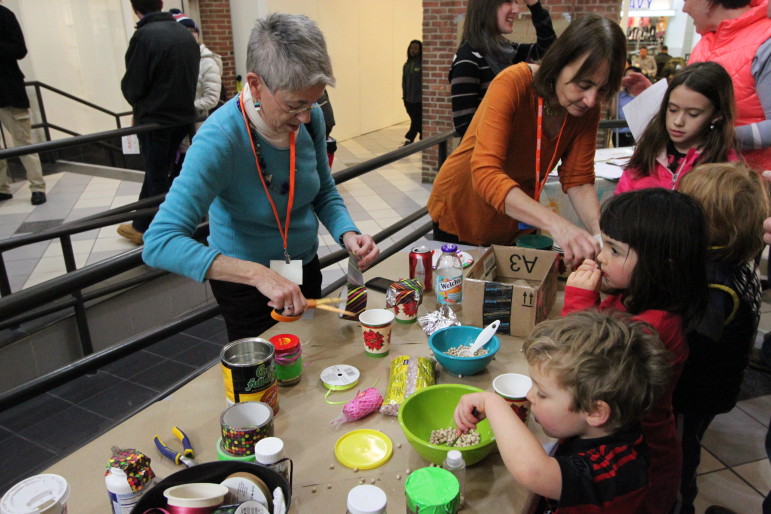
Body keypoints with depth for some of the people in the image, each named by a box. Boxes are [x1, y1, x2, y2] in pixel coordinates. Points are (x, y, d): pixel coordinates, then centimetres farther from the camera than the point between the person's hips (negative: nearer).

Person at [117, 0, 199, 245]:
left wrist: (138, 105, 8)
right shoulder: (186, 34, 4)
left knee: (158, 176, 5)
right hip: (184, 114, 7)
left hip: (156, 118, -7)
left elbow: (132, 85, -11)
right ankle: (141, 225, 30)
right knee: (156, 171, 18)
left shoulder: (144, 35, -16)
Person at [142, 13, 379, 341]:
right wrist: (259, 274, -45)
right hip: (246, 288, -5)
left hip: (306, 271, 5)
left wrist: (348, 235, -19)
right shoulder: (220, 138, -30)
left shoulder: (311, 118, -15)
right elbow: (161, 242, -36)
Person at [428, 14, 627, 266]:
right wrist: (555, 223, -51)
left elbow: (578, 179, -10)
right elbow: (485, 173, -40)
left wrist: (599, 230, -30)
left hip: (517, 223, 5)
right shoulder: (512, 84, -29)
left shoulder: (587, 110, -13)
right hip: (462, 215, -4)